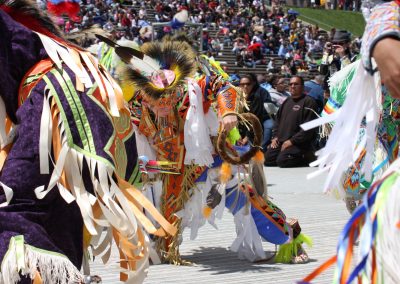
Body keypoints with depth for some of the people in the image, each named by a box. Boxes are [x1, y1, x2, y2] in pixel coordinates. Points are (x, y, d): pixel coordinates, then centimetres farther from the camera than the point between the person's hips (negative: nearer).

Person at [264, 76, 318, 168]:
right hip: (280, 141, 8)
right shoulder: (287, 101, 20)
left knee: (282, 160, -27)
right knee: (267, 158, -8)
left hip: (298, 143, -8)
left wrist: (292, 141, -17)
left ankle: (305, 157, -1)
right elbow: (278, 120, 27)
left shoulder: (308, 102, -6)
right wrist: (275, 136, 10)